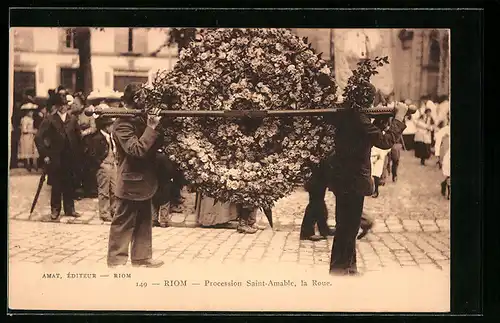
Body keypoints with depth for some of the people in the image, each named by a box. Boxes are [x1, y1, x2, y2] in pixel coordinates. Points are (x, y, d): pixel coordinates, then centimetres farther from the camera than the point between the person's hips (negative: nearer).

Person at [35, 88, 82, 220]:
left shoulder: (73, 119, 6)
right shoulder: (50, 120, -5)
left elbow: (78, 137, 11)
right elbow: (38, 138, -8)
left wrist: (77, 154, 6)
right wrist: (45, 155, -10)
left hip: (70, 158, 3)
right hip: (55, 158, -3)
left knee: (70, 184, 7)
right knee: (56, 185, 3)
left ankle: (69, 209, 18)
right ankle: (55, 209, 14)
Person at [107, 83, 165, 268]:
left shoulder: (141, 119, 11)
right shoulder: (122, 124, -15)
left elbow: (155, 146, 11)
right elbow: (137, 150, -25)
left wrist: (158, 126, -6)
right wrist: (151, 128, -27)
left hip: (143, 182, 9)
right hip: (130, 183, -9)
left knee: (144, 223, 15)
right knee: (123, 224, 0)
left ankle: (141, 257, 25)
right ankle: (116, 260, 9)